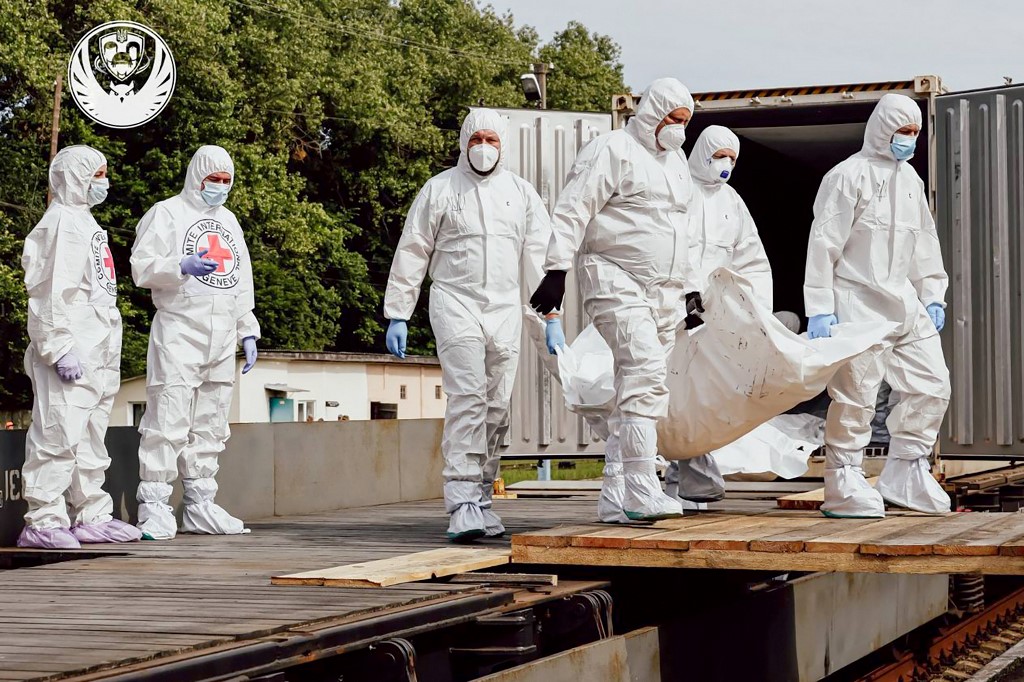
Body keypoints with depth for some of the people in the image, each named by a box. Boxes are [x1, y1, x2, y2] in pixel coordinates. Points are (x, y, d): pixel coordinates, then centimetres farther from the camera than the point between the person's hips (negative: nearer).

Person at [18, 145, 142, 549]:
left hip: (98, 356, 10)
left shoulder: (87, 223, 22)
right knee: (59, 435, -11)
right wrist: (60, 349, -23)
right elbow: (52, 292, -17)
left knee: (91, 439, 13)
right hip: (70, 356, -10)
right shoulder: (61, 222, -9)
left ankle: (92, 517, 18)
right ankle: (43, 521, -10)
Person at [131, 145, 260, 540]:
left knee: (211, 425, 8)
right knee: (169, 420, -11)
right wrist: (182, 266, -25)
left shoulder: (228, 221, 22)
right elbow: (142, 267, -8)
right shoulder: (167, 213, 2)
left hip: (221, 339, 7)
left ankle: (200, 504, 14)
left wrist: (248, 331, 18)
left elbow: (242, 281, 25)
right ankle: (154, 506, -9)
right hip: (179, 333, -7)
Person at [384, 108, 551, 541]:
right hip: (455, 303, -4)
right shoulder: (440, 189, 5)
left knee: (497, 408, 4)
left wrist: (550, 314, 2)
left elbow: (540, 255, 11)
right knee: (466, 399, -17)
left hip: (505, 309, 4)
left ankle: (482, 500, 14)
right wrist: (397, 315, 2)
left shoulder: (521, 193, 13)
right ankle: (461, 504, -20)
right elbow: (412, 253, 6)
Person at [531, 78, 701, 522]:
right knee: (646, 372, -23)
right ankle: (641, 492, -25)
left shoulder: (676, 163, 23)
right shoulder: (613, 151, -4)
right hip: (617, 282, -9)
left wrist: (689, 290, 27)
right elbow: (572, 211, -11)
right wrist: (556, 270, -20)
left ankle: (615, 496, 10)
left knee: (636, 386, 7)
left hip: (663, 293, 9)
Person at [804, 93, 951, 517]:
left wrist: (932, 296, 16)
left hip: (905, 304, 8)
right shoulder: (849, 176, -7)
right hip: (858, 305, -8)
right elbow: (824, 244, -10)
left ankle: (904, 473, 16)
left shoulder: (910, 179, 17)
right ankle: (843, 486, 0)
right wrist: (820, 308, -14)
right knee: (856, 394, -8)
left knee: (933, 385, 5)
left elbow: (924, 241, 24)